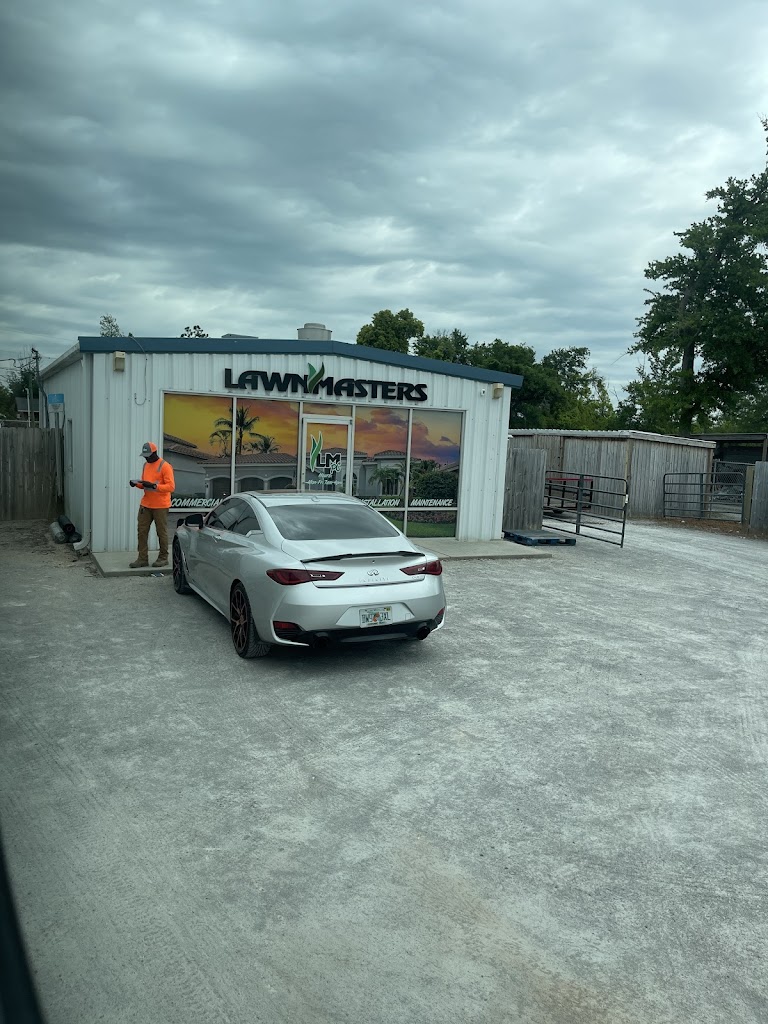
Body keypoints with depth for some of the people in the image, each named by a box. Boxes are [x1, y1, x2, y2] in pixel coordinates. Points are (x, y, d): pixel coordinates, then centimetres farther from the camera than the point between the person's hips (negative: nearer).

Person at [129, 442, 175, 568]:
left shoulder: (165, 466, -11)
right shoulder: (146, 465, 13)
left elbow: (171, 486, -17)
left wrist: (154, 486, -26)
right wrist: (137, 484, -1)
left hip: (160, 506, -7)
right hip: (145, 505, 7)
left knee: (162, 532, 3)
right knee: (142, 531, 3)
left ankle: (163, 558, 14)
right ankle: (142, 558, 9)